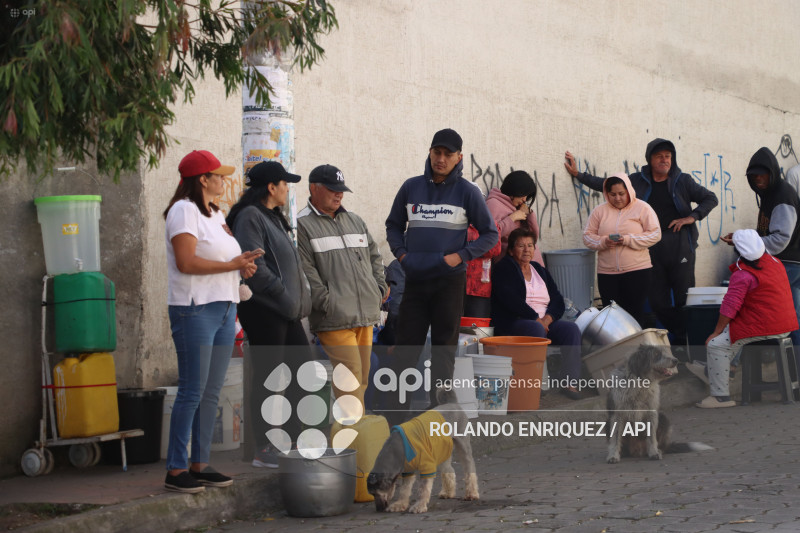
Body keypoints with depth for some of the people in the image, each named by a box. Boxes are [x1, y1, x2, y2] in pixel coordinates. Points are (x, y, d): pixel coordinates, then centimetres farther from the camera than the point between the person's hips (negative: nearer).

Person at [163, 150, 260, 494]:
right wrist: (232, 264, -14)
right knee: (192, 391, -9)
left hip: (223, 309, 9)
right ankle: (175, 470, -5)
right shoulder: (184, 210, -8)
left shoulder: (215, 213, 20)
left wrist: (244, 267, 2)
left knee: (211, 393, 8)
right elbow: (186, 262, -17)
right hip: (195, 310, -9)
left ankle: (199, 465, 14)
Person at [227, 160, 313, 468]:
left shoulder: (272, 217, 20)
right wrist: (284, 296, -19)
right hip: (263, 308, -10)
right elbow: (254, 267, -20)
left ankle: (290, 441, 19)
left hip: (285, 312, 10)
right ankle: (265, 451, 0)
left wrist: (298, 299, 11)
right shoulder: (250, 217, -11)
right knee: (267, 377, -5)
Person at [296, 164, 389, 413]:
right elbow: (305, 271, -12)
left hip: (365, 314, 8)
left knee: (362, 376, 9)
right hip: (335, 319, -8)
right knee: (350, 373, -15)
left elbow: (374, 256, 28)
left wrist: (380, 289, 14)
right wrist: (326, 302, -16)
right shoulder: (303, 225, -4)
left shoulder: (354, 221, 20)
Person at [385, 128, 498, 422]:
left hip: (450, 280, -2)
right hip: (415, 279, 2)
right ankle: (394, 413, 4)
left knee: (444, 347, 3)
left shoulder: (467, 192, 0)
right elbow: (393, 225, 19)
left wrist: (460, 256, -8)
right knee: (405, 346, 1)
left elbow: (490, 234, 4)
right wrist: (401, 253, 2)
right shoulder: (411, 187, 7)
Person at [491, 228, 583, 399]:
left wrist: (547, 319, -9)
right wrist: (536, 319, -16)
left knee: (571, 329, -22)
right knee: (536, 330, -38)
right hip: (514, 322, -6)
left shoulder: (540, 270, 23)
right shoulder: (504, 268, 5)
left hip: (545, 322, 6)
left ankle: (569, 381, -27)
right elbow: (510, 300, -11)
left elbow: (557, 300, 13)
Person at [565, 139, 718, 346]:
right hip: (650, 247, 3)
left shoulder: (683, 181, 6)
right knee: (657, 300, 2)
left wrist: (692, 217, -3)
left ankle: (686, 342, 0)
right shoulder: (638, 181, 11)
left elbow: (710, 199, 10)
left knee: (684, 297, -7)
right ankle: (679, 337, 13)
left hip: (679, 246, -3)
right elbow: (606, 185, 19)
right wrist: (578, 174, 17)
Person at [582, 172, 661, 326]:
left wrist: (628, 240, -15)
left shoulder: (642, 208, 2)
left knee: (634, 313, -2)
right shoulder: (599, 211, 10)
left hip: (637, 271, -3)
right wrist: (603, 242, -13)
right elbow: (587, 236, 9)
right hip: (607, 273, 3)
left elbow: (655, 234, -3)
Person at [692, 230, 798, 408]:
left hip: (763, 328, -10)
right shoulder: (775, 262, 8)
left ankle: (720, 395, -7)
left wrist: (716, 332, -8)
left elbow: (730, 306, -17)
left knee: (716, 344, -6)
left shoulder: (743, 275, -18)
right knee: (732, 334, 28)